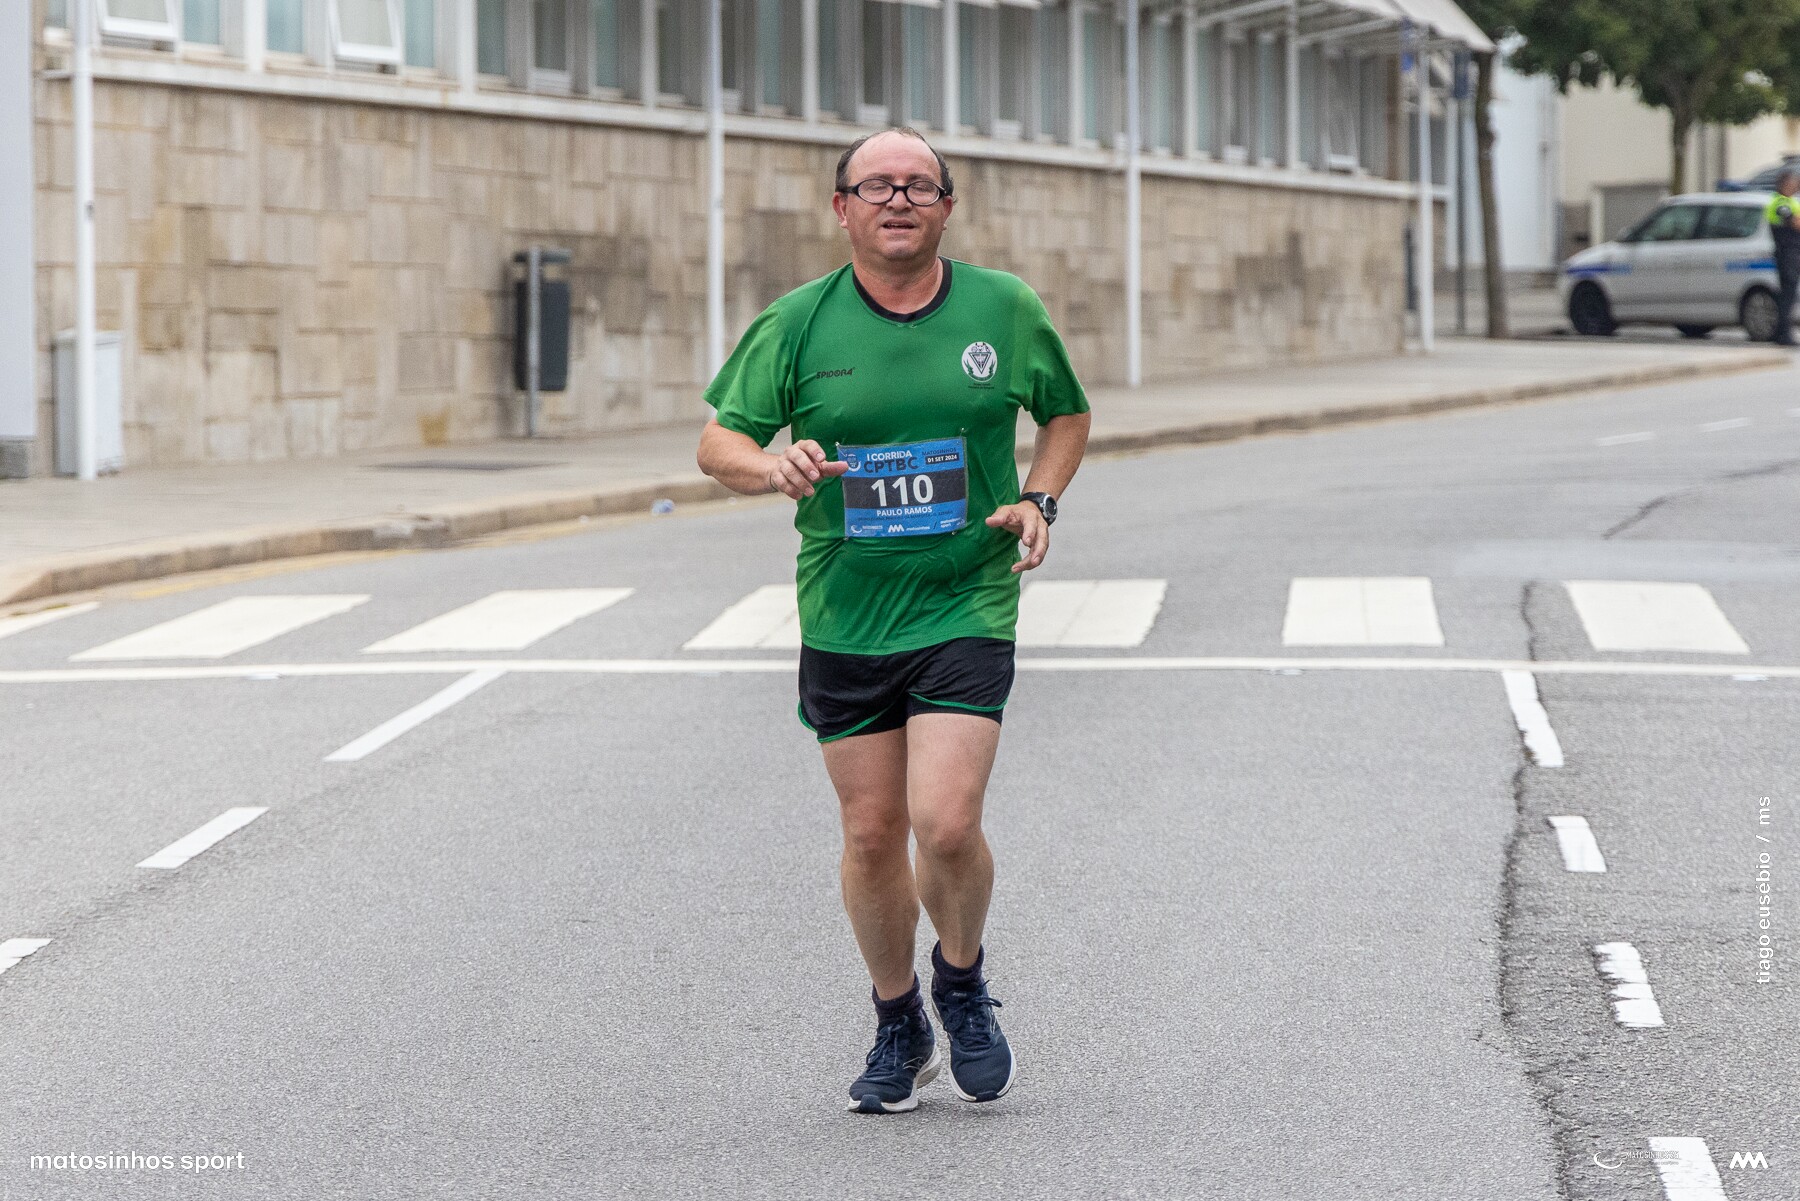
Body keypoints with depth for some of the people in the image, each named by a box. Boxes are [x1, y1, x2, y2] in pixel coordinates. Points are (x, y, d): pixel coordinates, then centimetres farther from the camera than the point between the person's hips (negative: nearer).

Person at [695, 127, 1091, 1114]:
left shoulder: (1004, 309, 1)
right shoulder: (798, 323, -1)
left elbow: (1067, 413, 17)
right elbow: (716, 443, 1)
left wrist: (1038, 501, -1)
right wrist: (771, 466, -21)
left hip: (967, 612, -1)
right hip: (843, 618, 1)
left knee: (946, 823, -15)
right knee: (872, 835, 6)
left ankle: (962, 980, 15)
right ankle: (897, 1028, 27)